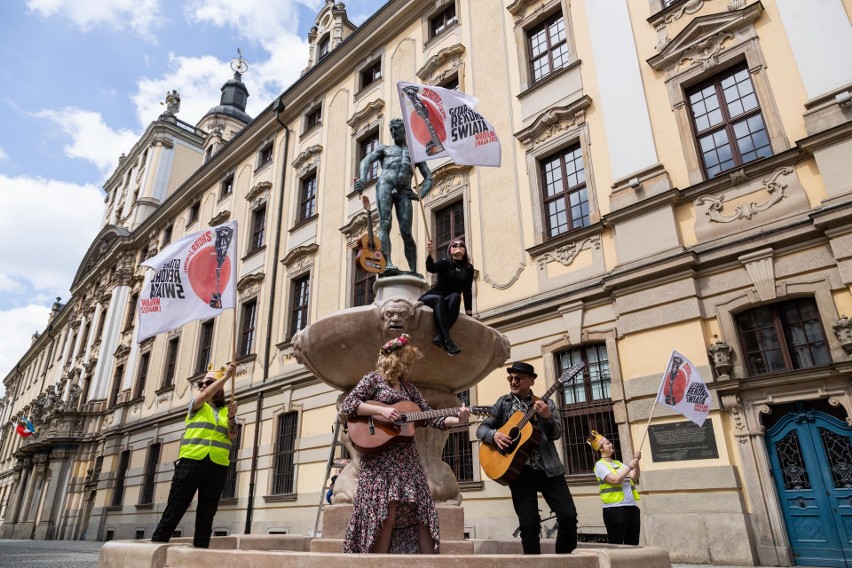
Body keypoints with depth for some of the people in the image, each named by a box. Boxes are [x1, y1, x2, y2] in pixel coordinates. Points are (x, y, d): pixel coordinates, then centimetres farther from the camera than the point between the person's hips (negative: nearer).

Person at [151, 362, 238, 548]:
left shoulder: (227, 410, 15)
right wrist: (226, 375, -18)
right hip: (191, 461, -2)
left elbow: (232, 435, 1)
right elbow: (205, 395, -12)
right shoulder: (197, 405, 11)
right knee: (173, 513, -4)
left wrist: (231, 418, -18)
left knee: (206, 517, 4)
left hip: (217, 466, 2)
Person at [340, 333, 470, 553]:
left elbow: (430, 417, 14)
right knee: (386, 514, -11)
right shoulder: (373, 379, 1)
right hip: (380, 456, -6)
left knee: (422, 512, 3)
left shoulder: (408, 387, 18)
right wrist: (381, 410, -21)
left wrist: (457, 420, -3)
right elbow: (346, 405, -10)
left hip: (406, 456, 7)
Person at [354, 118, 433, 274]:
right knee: (385, 224, -19)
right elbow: (366, 161, 9)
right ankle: (387, 263, -31)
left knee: (406, 232, -11)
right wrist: (362, 179, -12)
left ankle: (414, 271, -11)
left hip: (404, 191, 0)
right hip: (385, 184, 0)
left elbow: (429, 177, 22)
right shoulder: (384, 149, 26)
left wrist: (420, 195, 3)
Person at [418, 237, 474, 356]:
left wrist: (469, 312, 1)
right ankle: (447, 341, -53)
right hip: (433, 296, -2)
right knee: (439, 299, -38)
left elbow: (467, 290, 9)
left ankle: (440, 337, -49)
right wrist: (429, 254, -39)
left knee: (455, 296, -34)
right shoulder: (445, 263, 2)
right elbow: (431, 268, -20)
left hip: (451, 300, 2)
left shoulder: (469, 268, 11)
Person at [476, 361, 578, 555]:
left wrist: (548, 417, -22)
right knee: (529, 524, -7)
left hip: (548, 468, 1)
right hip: (520, 470, -1)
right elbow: (481, 428, 6)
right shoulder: (503, 403, 9)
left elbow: (556, 434, -2)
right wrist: (494, 435, -16)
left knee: (569, 516, -7)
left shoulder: (546, 404, 9)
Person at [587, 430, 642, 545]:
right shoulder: (600, 465, -2)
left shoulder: (618, 463, 19)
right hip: (615, 509, -7)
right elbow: (615, 480, -16)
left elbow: (634, 477, 10)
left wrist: (636, 462, -4)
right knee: (616, 545, -6)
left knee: (632, 544, 8)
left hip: (632, 506, 7)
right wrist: (629, 466, -9)